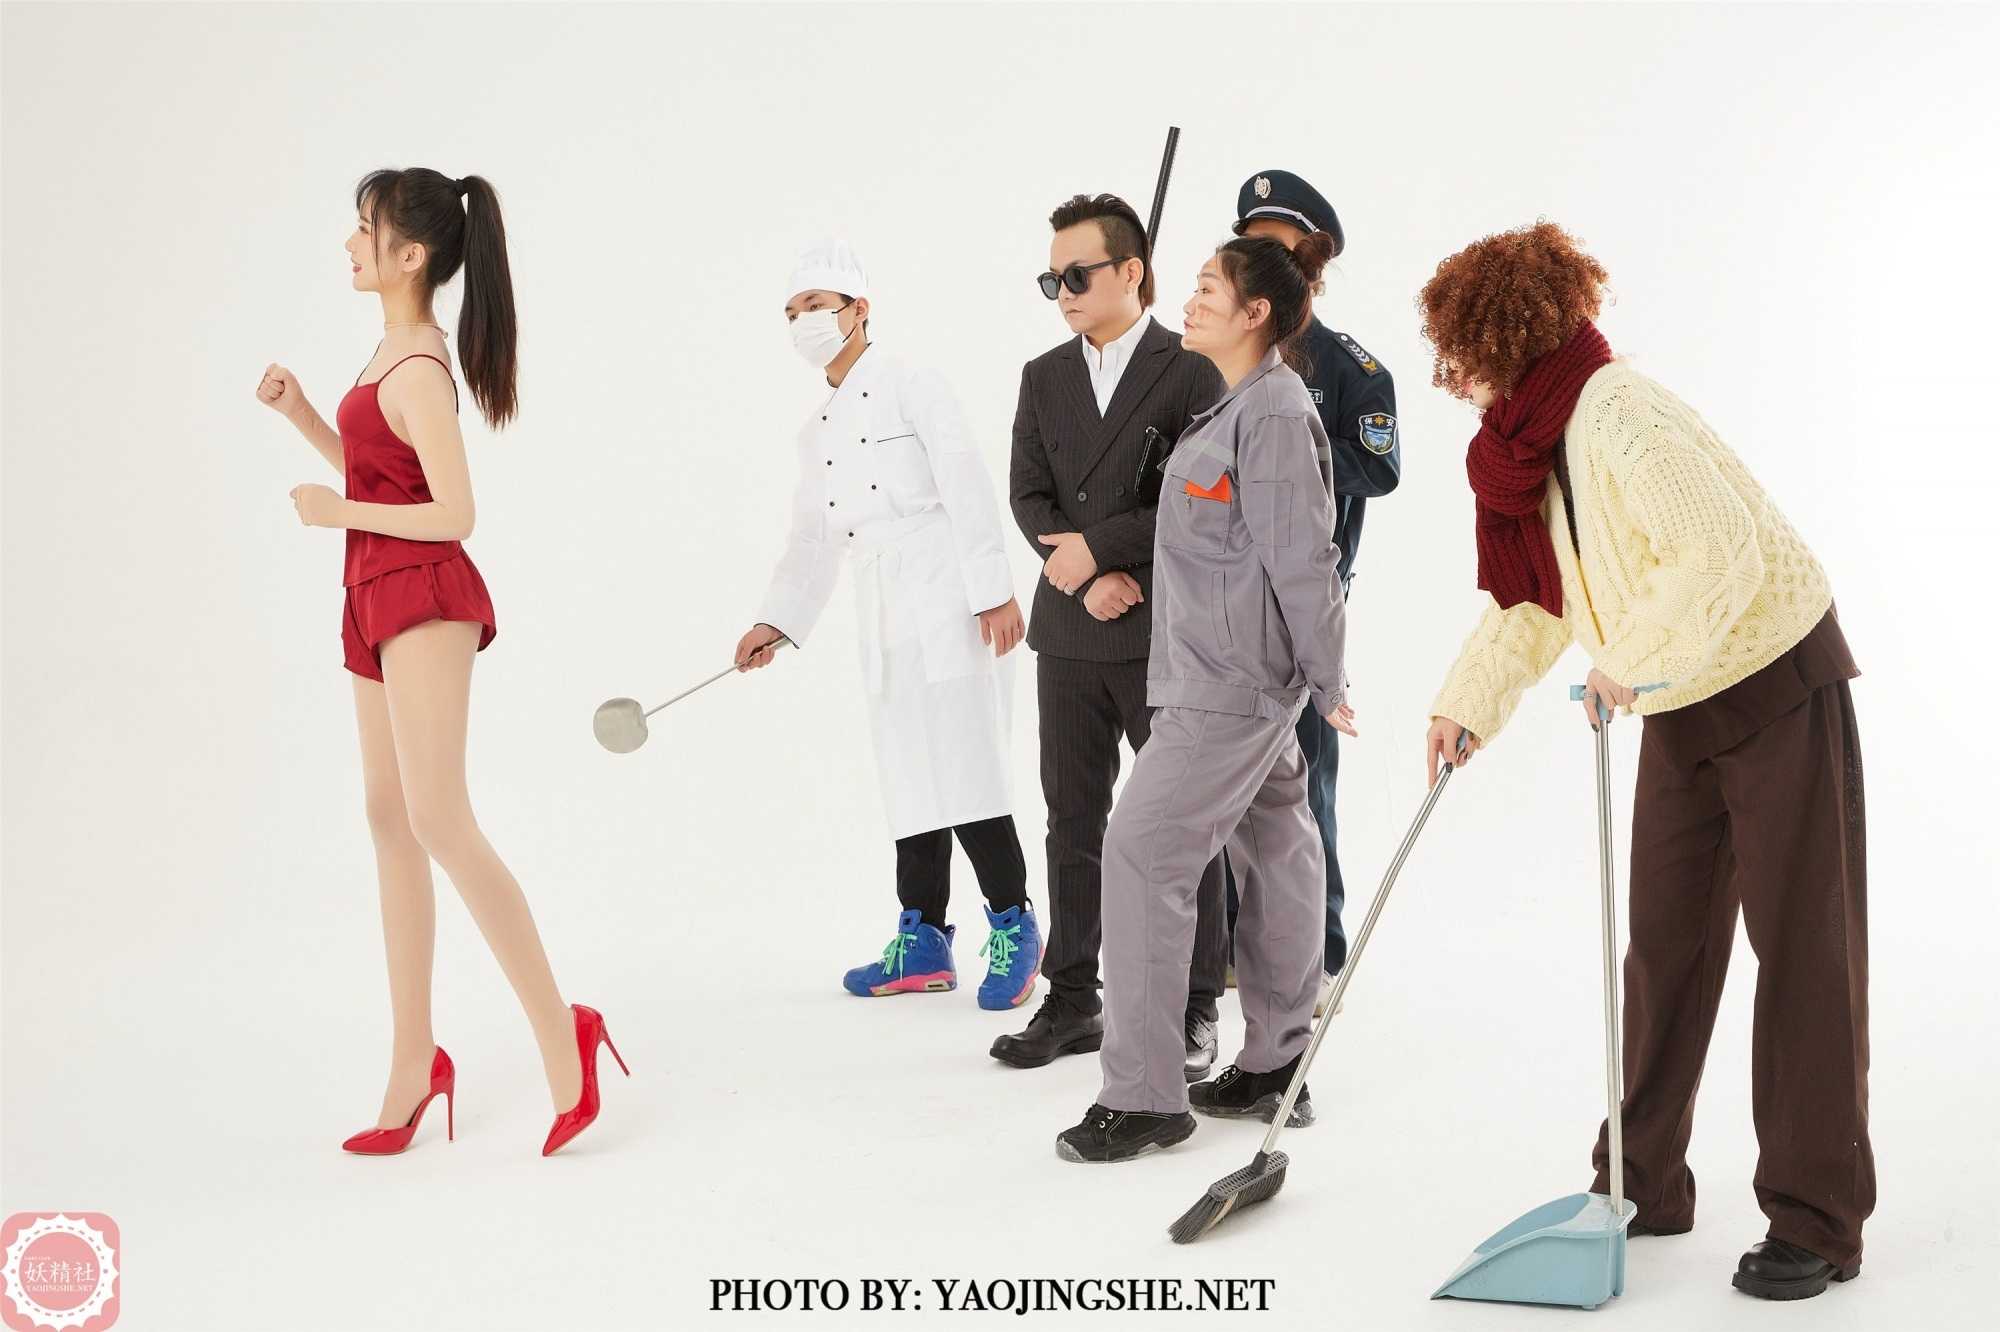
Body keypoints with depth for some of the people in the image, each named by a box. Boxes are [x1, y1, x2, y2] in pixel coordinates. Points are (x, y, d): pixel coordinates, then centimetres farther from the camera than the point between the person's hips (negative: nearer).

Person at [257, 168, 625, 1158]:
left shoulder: (418, 371, -16)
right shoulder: (394, 347, 12)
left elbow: (453, 514, -20)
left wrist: (337, 513, -13)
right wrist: (298, 414, 11)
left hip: (424, 596, -10)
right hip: (381, 599, 10)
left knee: (436, 819, -17)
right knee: (390, 818, 10)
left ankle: (559, 1033, -13)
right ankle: (414, 1063, 15)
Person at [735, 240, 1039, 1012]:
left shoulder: (914, 390, -2)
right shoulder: (816, 433, 19)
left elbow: (968, 494, -10)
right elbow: (812, 542, 20)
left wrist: (995, 592, -17)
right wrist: (776, 623, 9)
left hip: (948, 604, -7)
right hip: (883, 625, 7)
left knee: (965, 769, -10)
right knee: (907, 777, 7)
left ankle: (1012, 929, 1)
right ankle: (923, 941, 14)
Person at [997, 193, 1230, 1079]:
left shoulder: (1193, 373, -6)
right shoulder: (1044, 377, 11)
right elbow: (1029, 498, 5)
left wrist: (1096, 546, -14)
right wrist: (1088, 576, -10)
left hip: (1167, 635, -5)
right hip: (1070, 634, 5)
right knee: (1074, 822, 10)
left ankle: (1191, 1012, 11)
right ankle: (1072, 1001, 20)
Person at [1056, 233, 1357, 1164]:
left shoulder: (1274, 415, -17)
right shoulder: (1237, 402, 13)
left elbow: (1302, 561, -16)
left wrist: (1327, 683, -12)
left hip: (1229, 684, -10)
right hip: (1239, 676, 10)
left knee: (1142, 852, -9)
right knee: (1273, 849, 15)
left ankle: (1143, 1095, -3)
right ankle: (1274, 1068, 25)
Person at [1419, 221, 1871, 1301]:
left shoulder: (1620, 416, -25)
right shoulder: (1528, 442, 5)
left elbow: (1722, 555, -34)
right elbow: (1530, 602, 12)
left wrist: (1626, 661, -28)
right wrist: (1464, 706, 2)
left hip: (1779, 688, -9)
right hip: (1679, 714, 9)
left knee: (1803, 951, -2)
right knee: (1665, 943, 12)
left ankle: (1816, 1222, 5)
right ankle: (1643, 1186, 22)